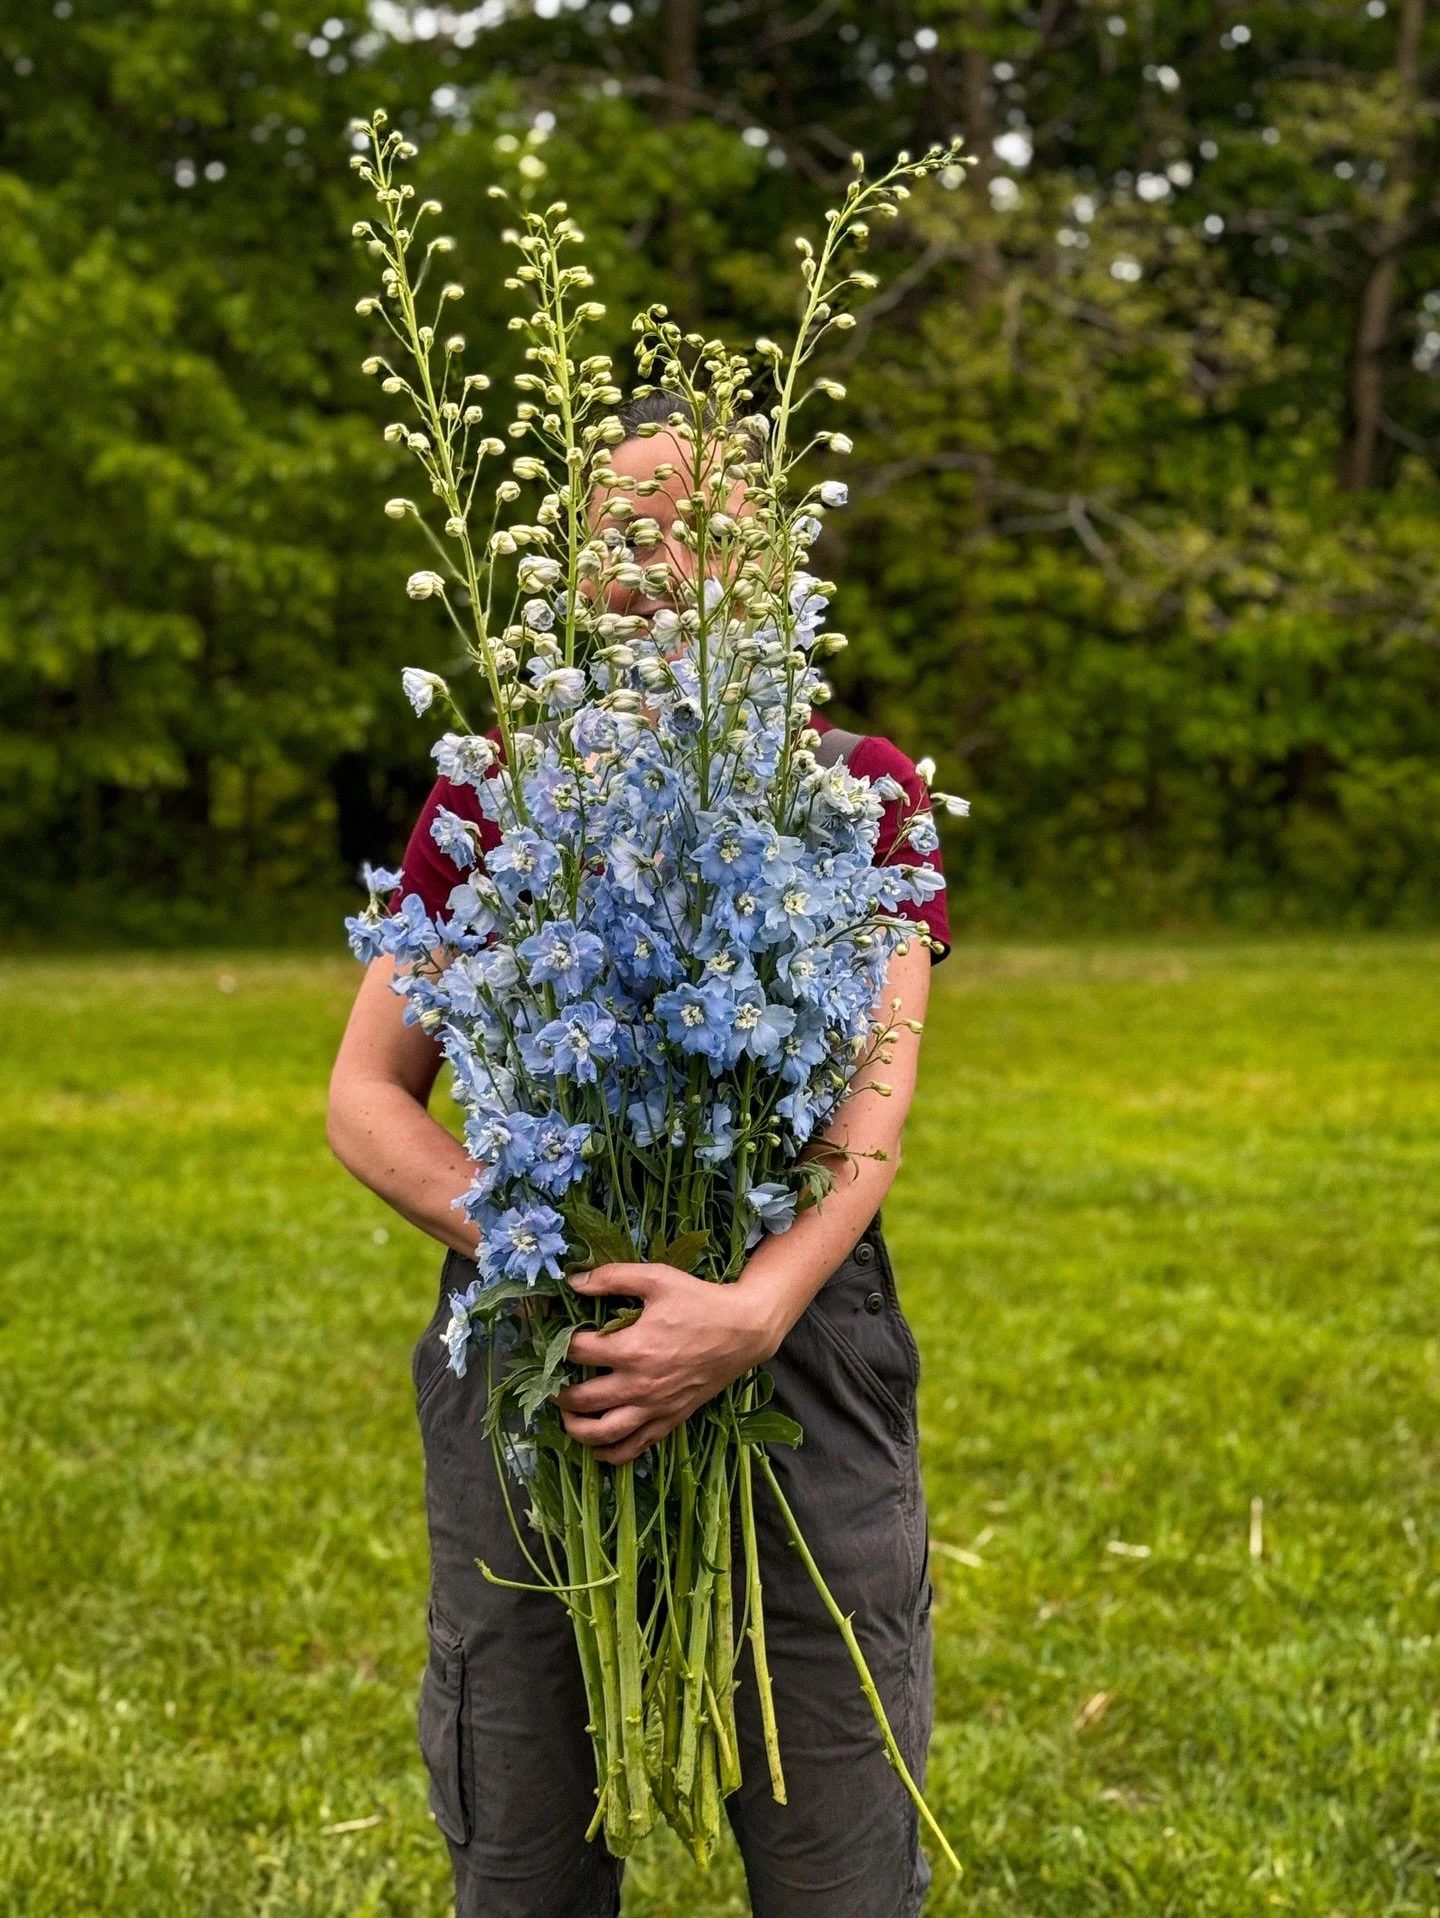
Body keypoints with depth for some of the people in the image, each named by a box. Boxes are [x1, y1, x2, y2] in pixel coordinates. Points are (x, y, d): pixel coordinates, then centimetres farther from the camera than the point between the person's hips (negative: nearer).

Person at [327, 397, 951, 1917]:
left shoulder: (860, 789, 7)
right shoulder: (491, 793, 9)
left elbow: (873, 1107, -4)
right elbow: (365, 1098, 5)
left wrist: (755, 1310, -22)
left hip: (798, 1356, -1)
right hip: (530, 1371, 1)